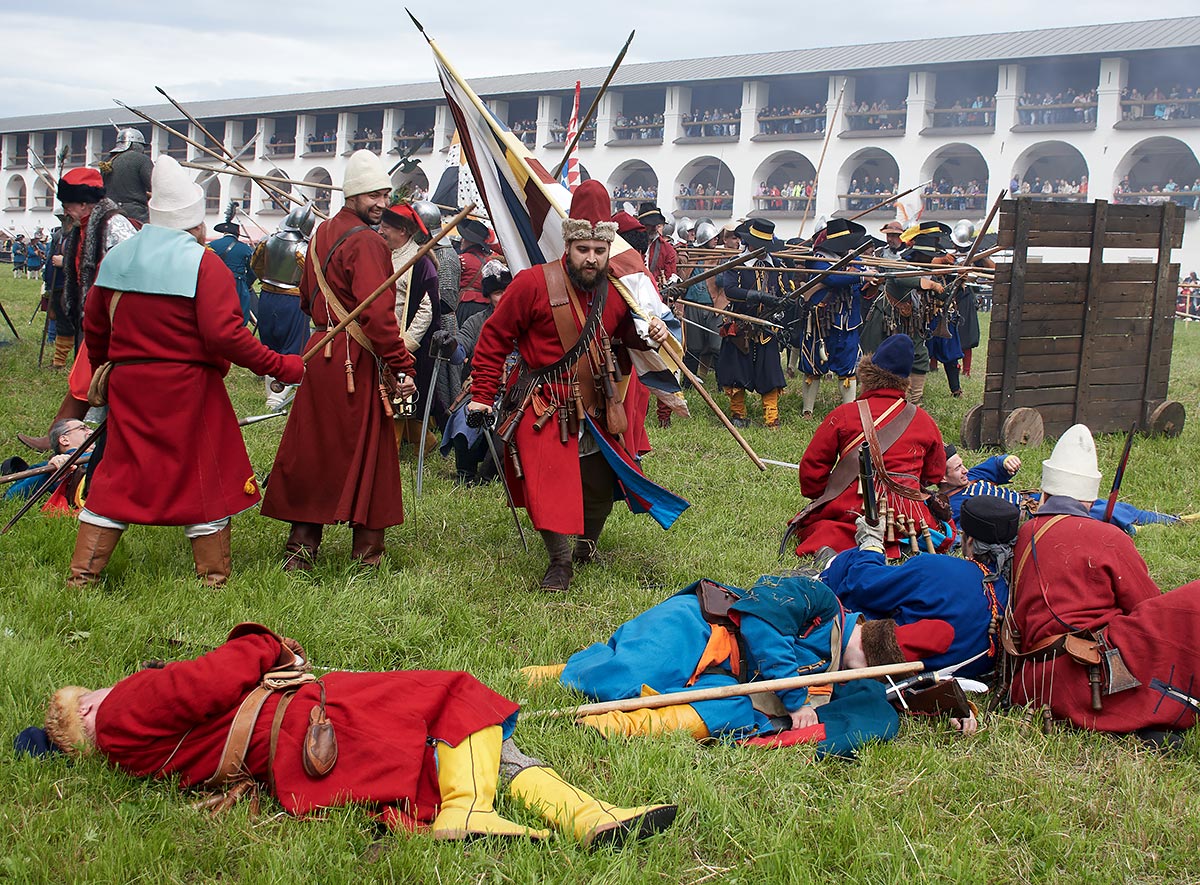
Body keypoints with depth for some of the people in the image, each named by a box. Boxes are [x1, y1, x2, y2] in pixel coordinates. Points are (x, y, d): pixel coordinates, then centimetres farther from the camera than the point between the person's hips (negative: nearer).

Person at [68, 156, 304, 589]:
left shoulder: (116, 258, 8)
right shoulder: (204, 264, -12)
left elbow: (94, 327, 15)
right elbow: (224, 334, -22)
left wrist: (104, 374, 30)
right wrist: (282, 366, -16)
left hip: (127, 386, 5)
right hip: (188, 390, -5)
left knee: (116, 478, 12)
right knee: (204, 478, 7)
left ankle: (82, 576, 15)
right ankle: (214, 578, 16)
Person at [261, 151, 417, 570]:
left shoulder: (323, 233, 15)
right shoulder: (366, 242, -14)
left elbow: (307, 298, 24)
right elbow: (377, 313, -24)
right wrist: (402, 366, -21)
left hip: (319, 351, 8)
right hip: (354, 361, -8)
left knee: (312, 449, 11)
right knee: (365, 450, 1)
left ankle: (301, 546, 14)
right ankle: (368, 550, 8)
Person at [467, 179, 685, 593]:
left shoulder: (616, 291, 1)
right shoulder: (534, 283, -15)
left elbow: (627, 332, 20)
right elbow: (495, 338, -8)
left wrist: (651, 333, -4)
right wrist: (483, 394, -9)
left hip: (595, 410, 5)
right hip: (543, 408, -5)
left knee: (602, 485, 12)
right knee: (547, 485, -13)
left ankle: (587, 544, 40)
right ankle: (559, 561, 7)